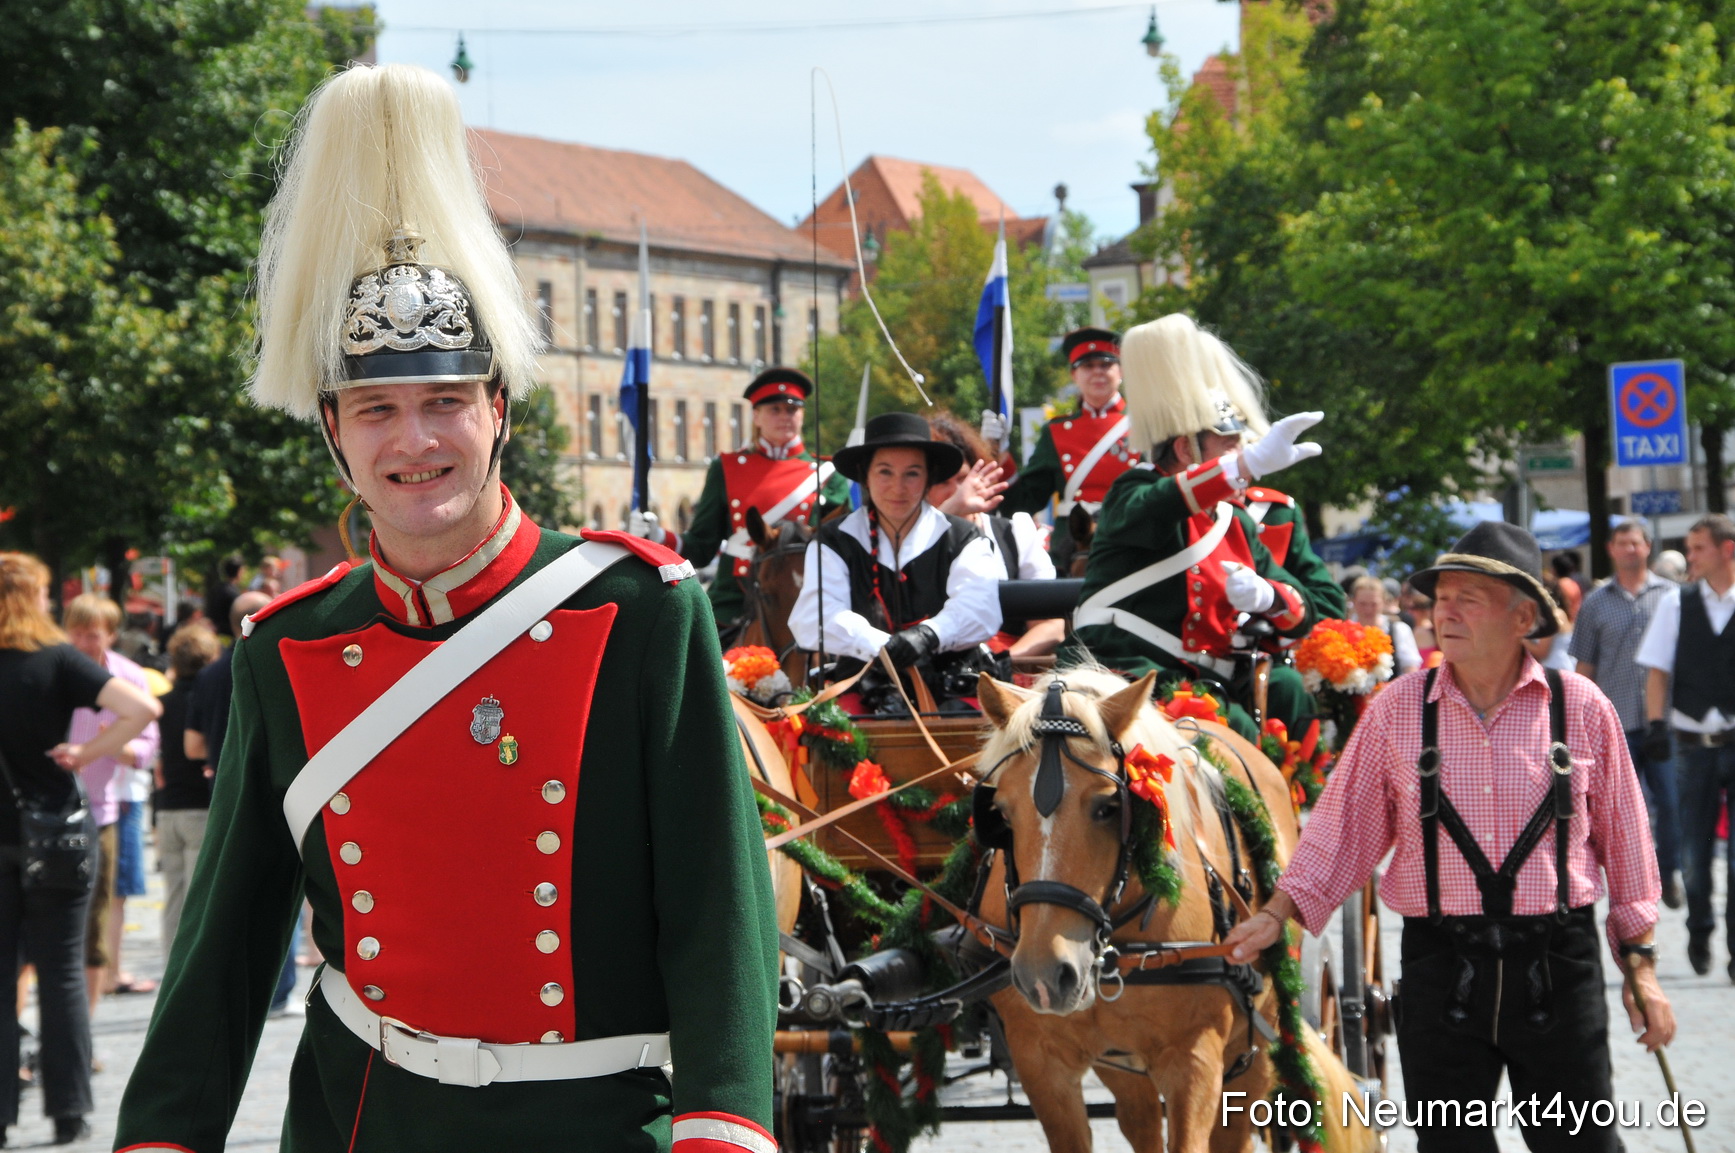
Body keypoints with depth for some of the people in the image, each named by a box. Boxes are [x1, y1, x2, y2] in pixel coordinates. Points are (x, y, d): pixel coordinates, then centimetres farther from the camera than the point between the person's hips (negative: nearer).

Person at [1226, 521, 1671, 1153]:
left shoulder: (1582, 708, 0)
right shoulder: (1397, 710, 1)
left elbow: (1623, 841, 7)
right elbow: (1343, 828, 5)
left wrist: (1640, 968, 7)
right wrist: (1274, 916, -5)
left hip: (1558, 965, -1)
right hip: (1442, 971, 1)